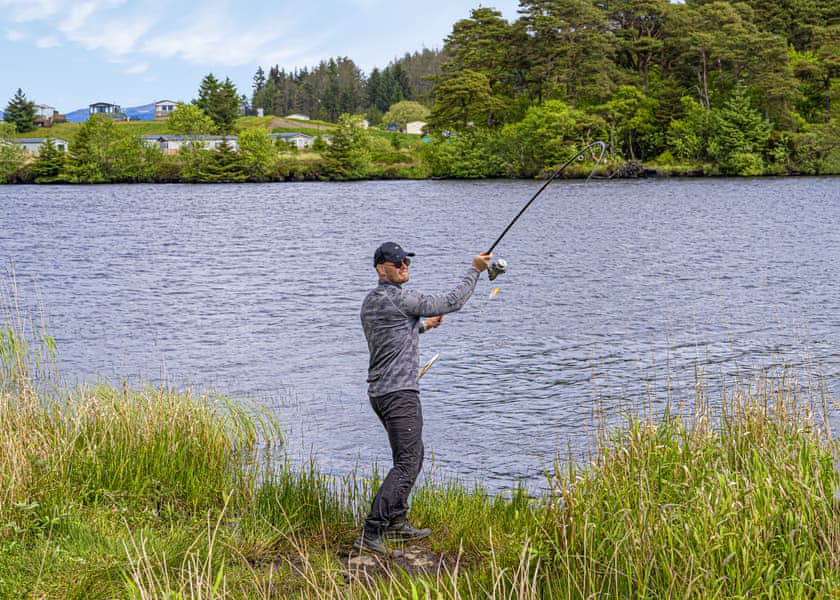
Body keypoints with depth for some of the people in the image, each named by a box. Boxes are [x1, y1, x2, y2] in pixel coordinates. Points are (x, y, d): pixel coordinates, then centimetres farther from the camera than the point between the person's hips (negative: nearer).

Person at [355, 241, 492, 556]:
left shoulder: (370, 301, 14)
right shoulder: (399, 298, -14)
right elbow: (451, 302, -9)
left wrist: (422, 325, 35)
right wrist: (475, 270, 2)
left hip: (379, 392, 10)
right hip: (399, 392, -10)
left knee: (413, 454, 22)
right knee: (406, 464, -12)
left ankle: (397, 523, 26)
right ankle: (371, 534, -18)